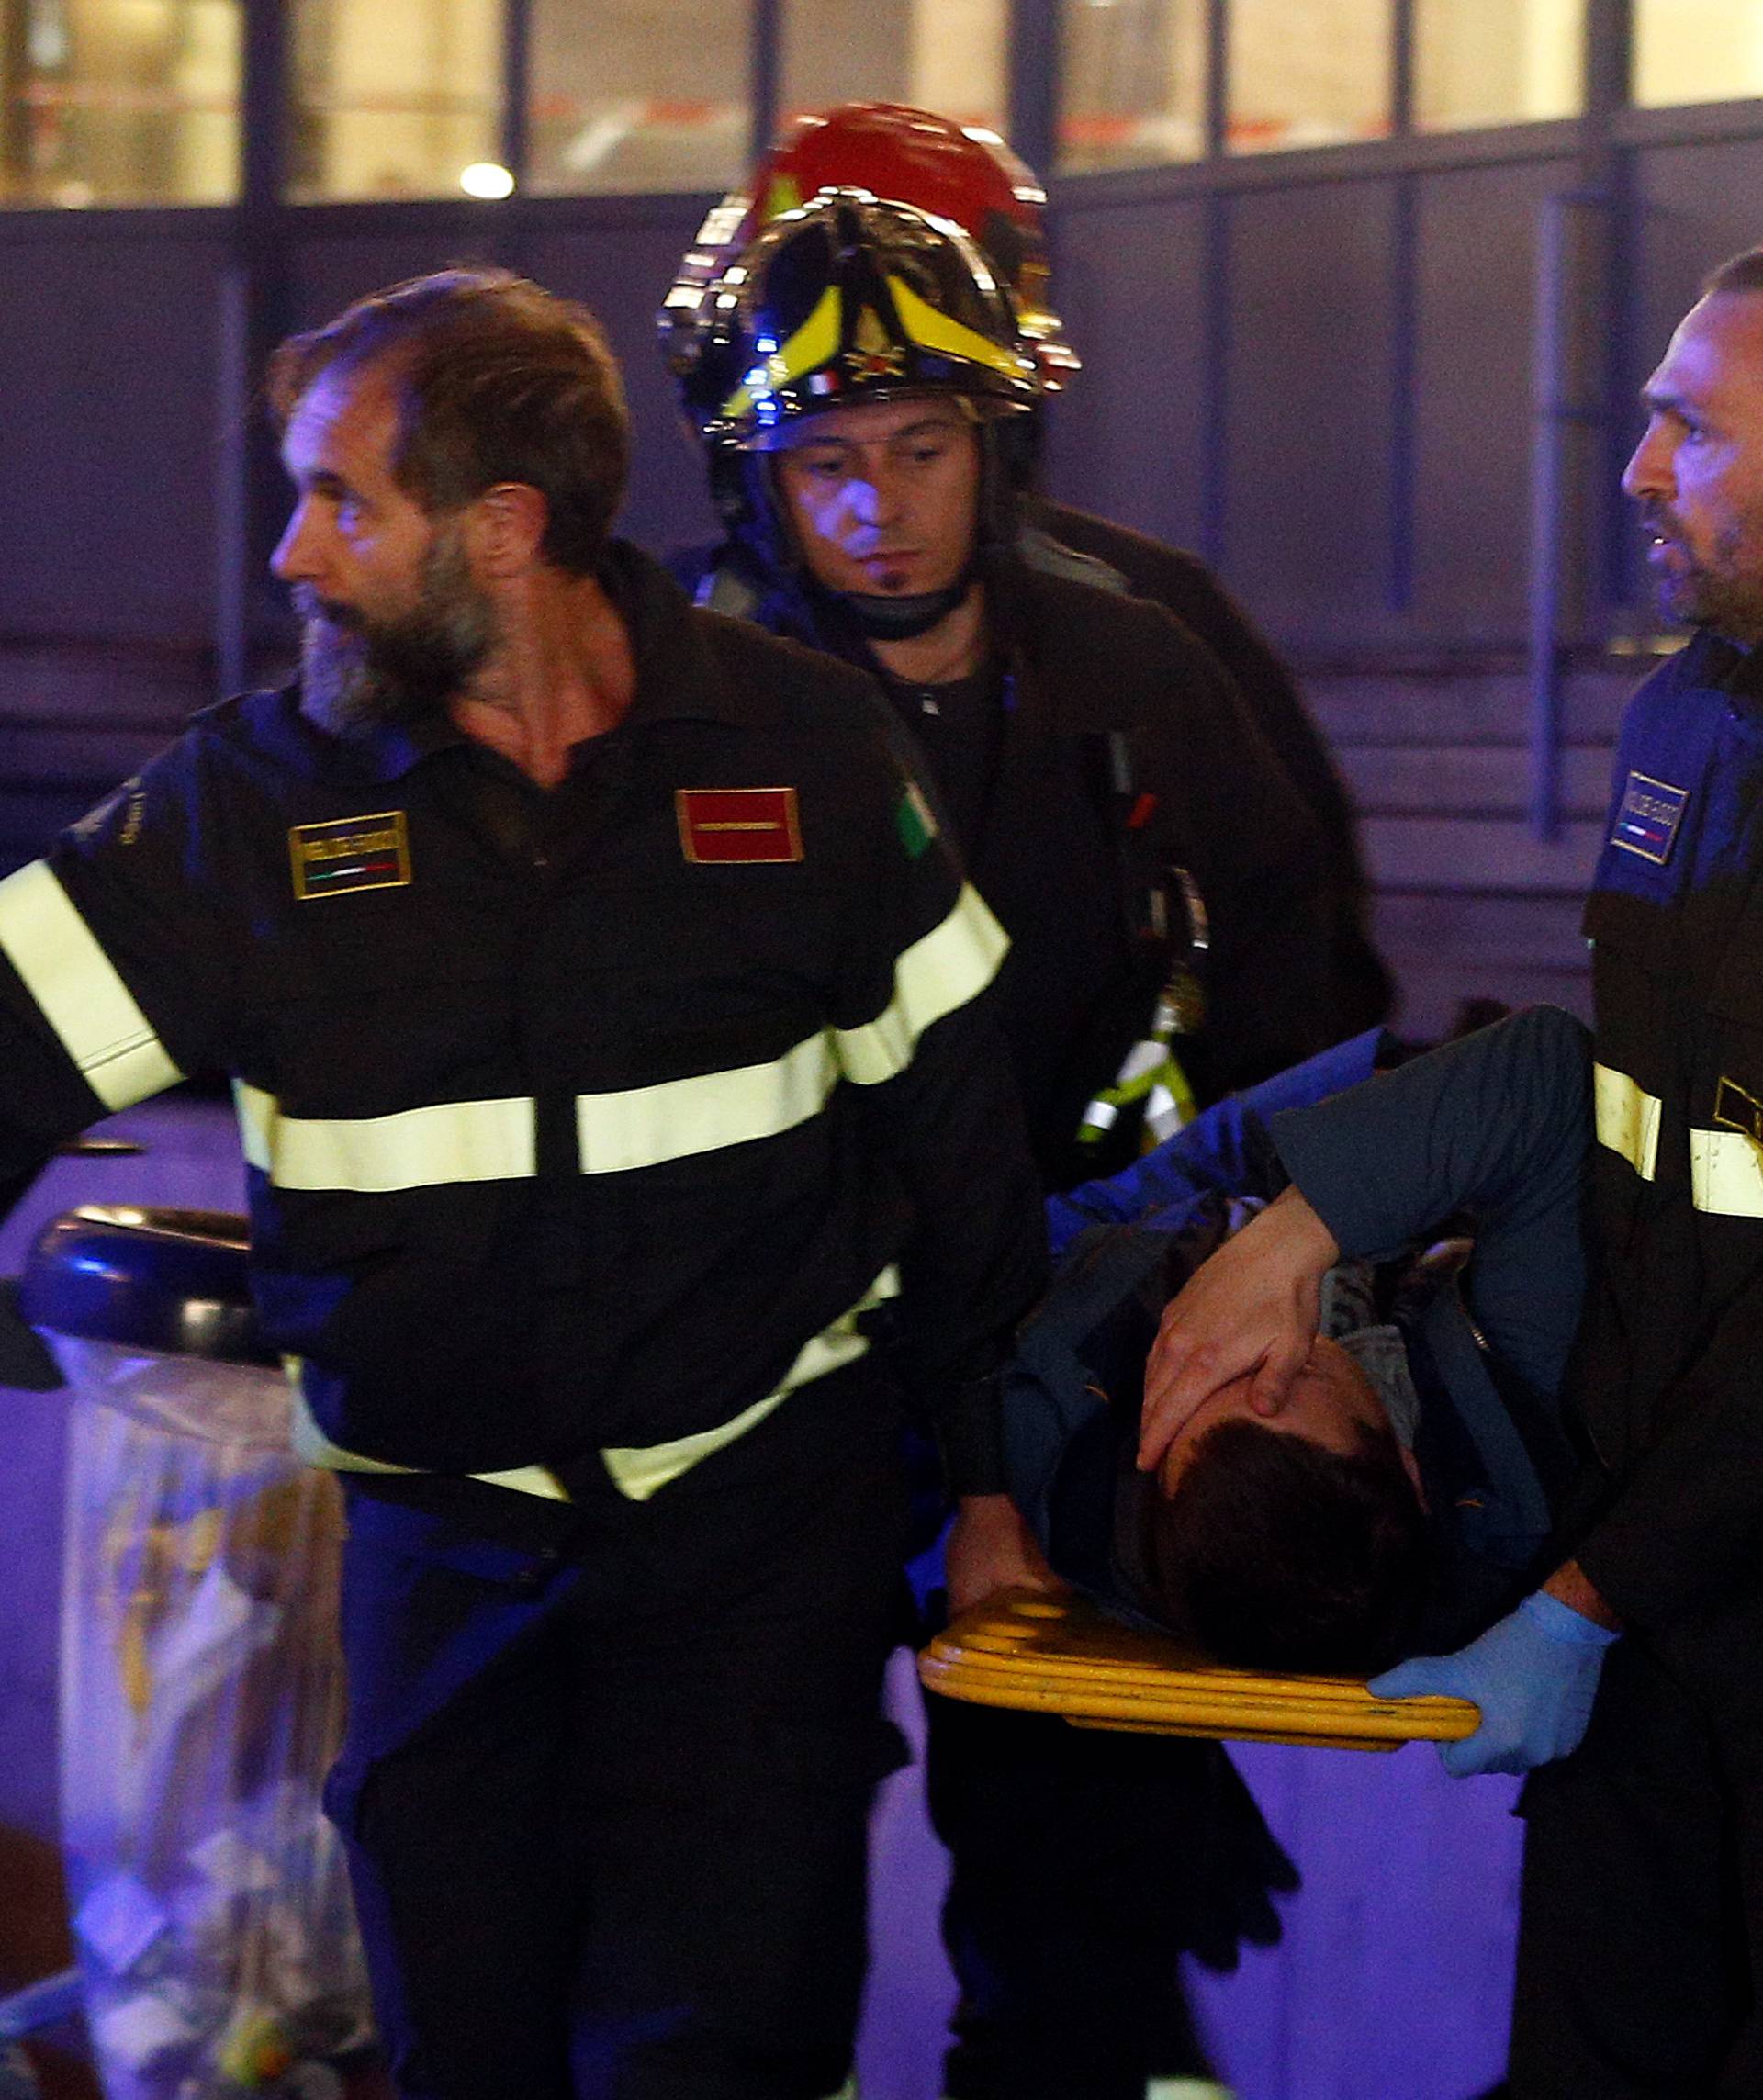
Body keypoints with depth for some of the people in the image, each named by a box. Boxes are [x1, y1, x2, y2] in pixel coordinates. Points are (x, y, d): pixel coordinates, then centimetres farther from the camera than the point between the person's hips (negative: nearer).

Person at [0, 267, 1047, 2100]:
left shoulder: (810, 753, -3)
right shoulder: (248, 801, -3)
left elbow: (951, 1116, 4)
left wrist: (990, 1469, 8)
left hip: (763, 1513, -2)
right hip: (443, 1540, 2)